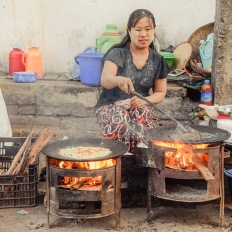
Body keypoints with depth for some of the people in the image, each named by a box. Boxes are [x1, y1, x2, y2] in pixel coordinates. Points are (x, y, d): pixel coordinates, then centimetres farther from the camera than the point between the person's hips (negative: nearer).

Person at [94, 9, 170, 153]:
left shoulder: (157, 60, 7)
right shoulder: (117, 53, -6)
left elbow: (160, 93, 12)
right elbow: (104, 80, -23)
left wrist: (143, 101, -12)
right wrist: (118, 80, -49)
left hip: (139, 107, 3)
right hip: (110, 105, -3)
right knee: (120, 125, -37)